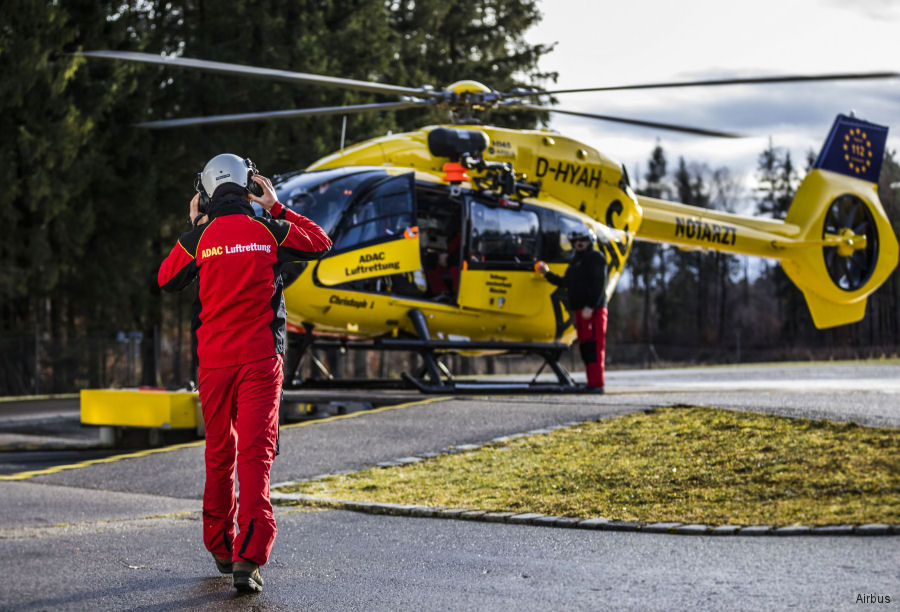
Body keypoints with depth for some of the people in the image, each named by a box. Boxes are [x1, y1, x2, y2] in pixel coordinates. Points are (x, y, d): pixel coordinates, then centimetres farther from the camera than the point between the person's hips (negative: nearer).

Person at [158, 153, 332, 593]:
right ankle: (248, 557, -21)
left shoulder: (197, 240, -3)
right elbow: (320, 243, 17)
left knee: (219, 452, 16)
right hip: (260, 358, -1)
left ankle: (221, 548, 28)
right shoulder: (270, 233, -2)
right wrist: (277, 207, 18)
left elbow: (166, 281, 16)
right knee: (256, 453, -7)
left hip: (214, 360, 1)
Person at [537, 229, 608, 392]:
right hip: (579, 310, 9)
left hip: (593, 310, -9)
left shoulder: (596, 257, -5)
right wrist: (547, 274, 21)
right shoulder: (576, 260, 23)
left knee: (593, 347, -13)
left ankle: (597, 384, -16)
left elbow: (598, 284, -15)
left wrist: (591, 306, -23)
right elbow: (565, 282, 27)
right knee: (585, 347, 8)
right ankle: (591, 383, 12)